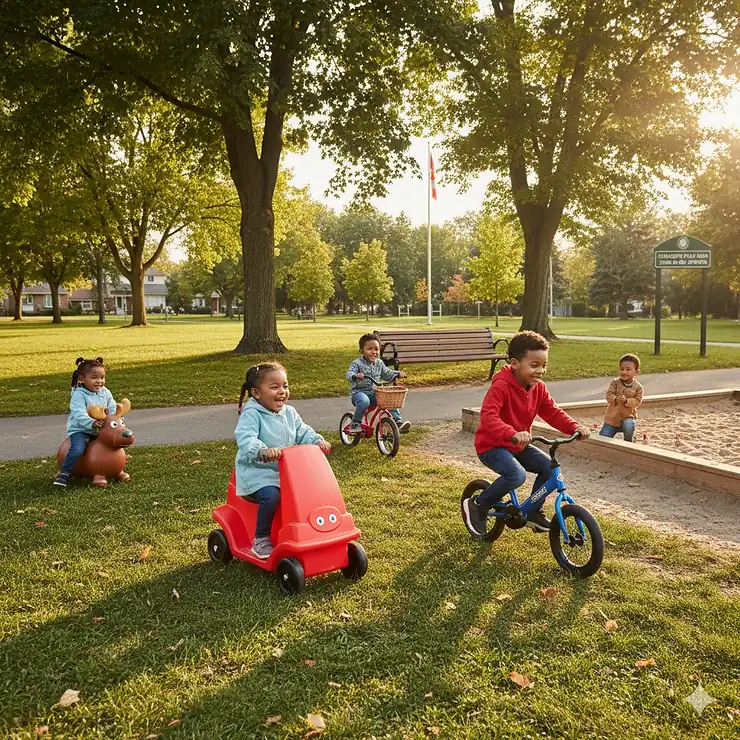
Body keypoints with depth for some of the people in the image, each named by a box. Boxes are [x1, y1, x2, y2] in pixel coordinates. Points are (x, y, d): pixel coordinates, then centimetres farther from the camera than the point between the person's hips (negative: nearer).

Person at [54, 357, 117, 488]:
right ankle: (64, 474, -10)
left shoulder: (105, 393, 4)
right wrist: (92, 423, -42)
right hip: (80, 429, -6)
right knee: (78, 449, -28)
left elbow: (113, 408, 1)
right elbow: (79, 414, -27)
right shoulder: (78, 394, -15)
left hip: (100, 431, 6)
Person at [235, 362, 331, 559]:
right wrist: (263, 450, -46)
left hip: (286, 470, 7)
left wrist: (318, 440, -14)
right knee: (271, 496, -31)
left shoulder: (289, 413, 9)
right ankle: (260, 539, -9)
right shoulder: (251, 414, -13)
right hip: (257, 471, -6)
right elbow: (245, 438, -28)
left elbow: (303, 432, 7)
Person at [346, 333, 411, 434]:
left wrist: (398, 373, 2)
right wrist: (356, 376, -45)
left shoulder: (379, 363, 10)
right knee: (364, 401, -38)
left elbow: (387, 374, 20)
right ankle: (355, 423, -18)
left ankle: (398, 422, -10)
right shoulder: (357, 363, -9)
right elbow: (349, 374, -22)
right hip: (359, 392, -5)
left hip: (374, 392, 5)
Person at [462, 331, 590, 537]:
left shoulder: (538, 388, -2)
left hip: (519, 446, 8)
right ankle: (477, 506, -9)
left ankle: (534, 512, 13)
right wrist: (513, 434, -54)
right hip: (492, 445, -8)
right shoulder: (501, 386, -26)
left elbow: (553, 413, -2)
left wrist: (574, 427, -21)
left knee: (549, 466, -8)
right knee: (517, 475, -30)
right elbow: (488, 416, -38)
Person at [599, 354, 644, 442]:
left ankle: (628, 442, -3)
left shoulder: (638, 387, -6)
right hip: (612, 416, 1)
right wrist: (615, 399, -32)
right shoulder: (615, 382, -7)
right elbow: (609, 394, -12)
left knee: (629, 427, -34)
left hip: (628, 416, -1)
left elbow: (637, 401, -11)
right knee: (603, 438, -2)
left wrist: (626, 401, -28)